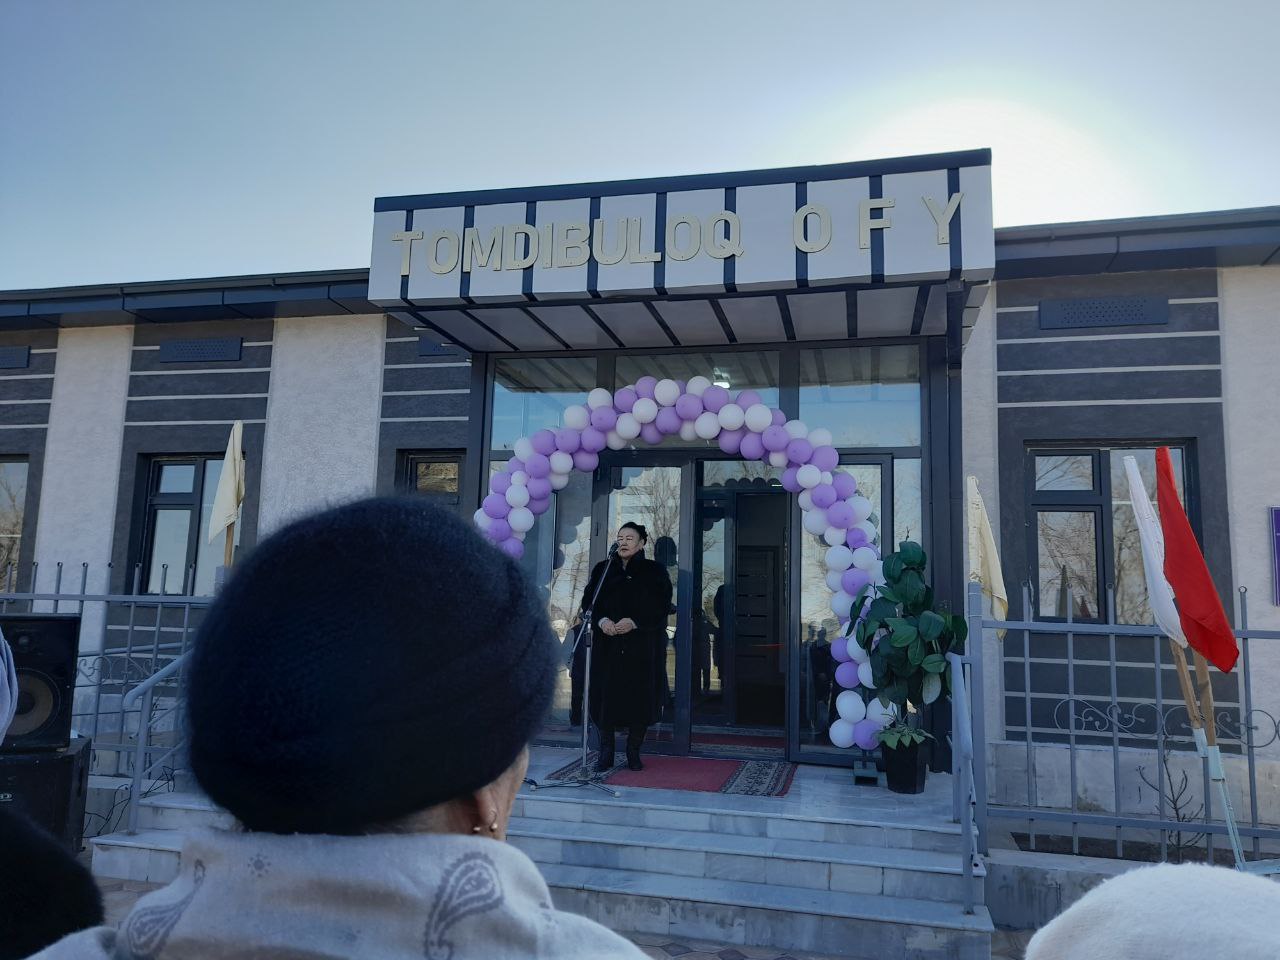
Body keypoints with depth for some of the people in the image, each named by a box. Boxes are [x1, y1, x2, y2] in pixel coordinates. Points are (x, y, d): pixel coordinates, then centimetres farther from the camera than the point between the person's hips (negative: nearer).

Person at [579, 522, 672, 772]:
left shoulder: (654, 572, 5)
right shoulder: (602, 569, 11)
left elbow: (661, 607, -2)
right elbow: (588, 601, 6)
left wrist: (634, 622, -15)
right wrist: (601, 620, -13)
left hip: (640, 646, -2)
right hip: (606, 646, 2)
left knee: (638, 695, -2)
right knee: (605, 694, -1)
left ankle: (633, 752, 11)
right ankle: (606, 753, 9)